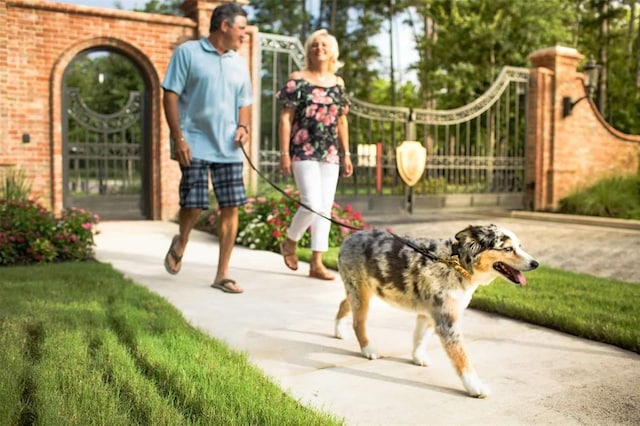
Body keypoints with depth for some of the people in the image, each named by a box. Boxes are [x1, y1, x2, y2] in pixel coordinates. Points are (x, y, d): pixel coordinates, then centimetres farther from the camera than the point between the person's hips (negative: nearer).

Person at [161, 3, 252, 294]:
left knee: (231, 207, 0)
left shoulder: (239, 63, 15)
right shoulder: (187, 52, -1)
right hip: (195, 145, -5)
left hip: (229, 148, 5)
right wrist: (178, 138, -13)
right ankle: (180, 243, 31)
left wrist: (243, 127, -1)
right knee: (193, 205, -4)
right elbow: (170, 96, -5)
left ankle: (222, 275, 9)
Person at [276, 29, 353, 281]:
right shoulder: (298, 80, 0)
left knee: (326, 207, 4)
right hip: (304, 152, -5)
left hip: (330, 154, 5)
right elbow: (285, 118, -4)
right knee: (312, 204, -13)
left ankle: (317, 263, 11)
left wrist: (346, 154, 13)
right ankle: (289, 242, 16)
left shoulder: (338, 83, 13)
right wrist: (284, 153, -10)